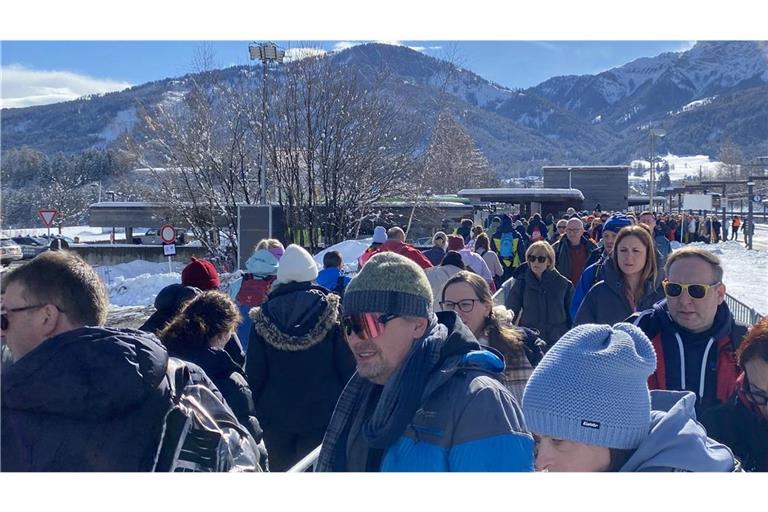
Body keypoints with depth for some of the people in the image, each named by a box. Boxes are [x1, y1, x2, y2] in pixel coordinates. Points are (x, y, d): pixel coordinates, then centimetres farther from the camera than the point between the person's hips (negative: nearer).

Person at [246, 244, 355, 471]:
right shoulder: (331, 311, -8)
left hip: (276, 417, 2)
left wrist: (256, 410, 10)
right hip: (321, 412, -2)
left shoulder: (264, 316, -2)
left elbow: (254, 374, 0)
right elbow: (348, 367, -8)